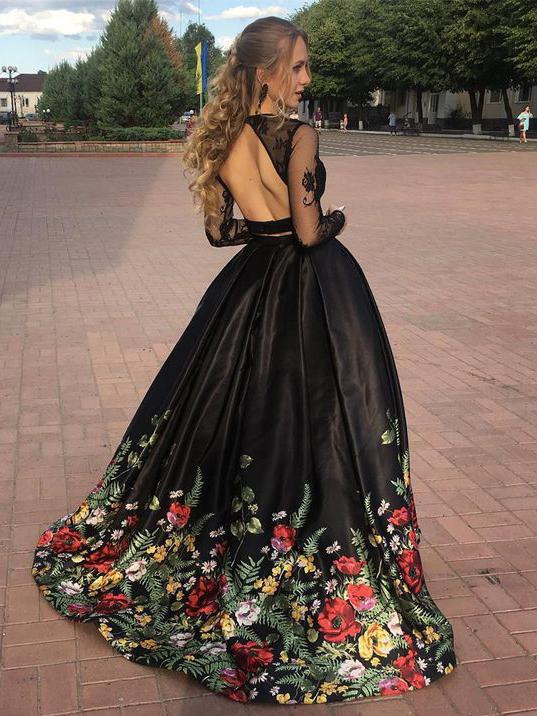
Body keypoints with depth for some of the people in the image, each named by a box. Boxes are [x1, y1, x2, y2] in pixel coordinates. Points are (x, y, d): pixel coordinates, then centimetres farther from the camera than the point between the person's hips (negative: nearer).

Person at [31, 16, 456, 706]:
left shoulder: (222, 138, 4)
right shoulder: (298, 136, -16)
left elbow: (218, 230, 9)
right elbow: (309, 231, -19)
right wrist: (335, 218, 2)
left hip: (250, 291, 7)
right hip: (312, 294, -7)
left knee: (232, 419, 21)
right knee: (311, 429, 3)